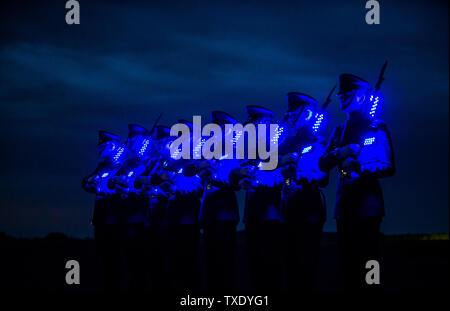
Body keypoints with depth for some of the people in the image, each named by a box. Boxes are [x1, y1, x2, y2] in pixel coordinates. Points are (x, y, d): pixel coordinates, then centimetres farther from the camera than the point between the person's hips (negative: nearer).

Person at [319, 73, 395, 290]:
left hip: (367, 203, -6)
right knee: (348, 262, 8)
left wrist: (359, 166, -22)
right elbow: (323, 164, 8)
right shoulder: (340, 131, 16)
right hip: (345, 203, 6)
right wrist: (340, 153, -11)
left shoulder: (378, 128, 0)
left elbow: (388, 166, -9)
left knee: (367, 262, -7)